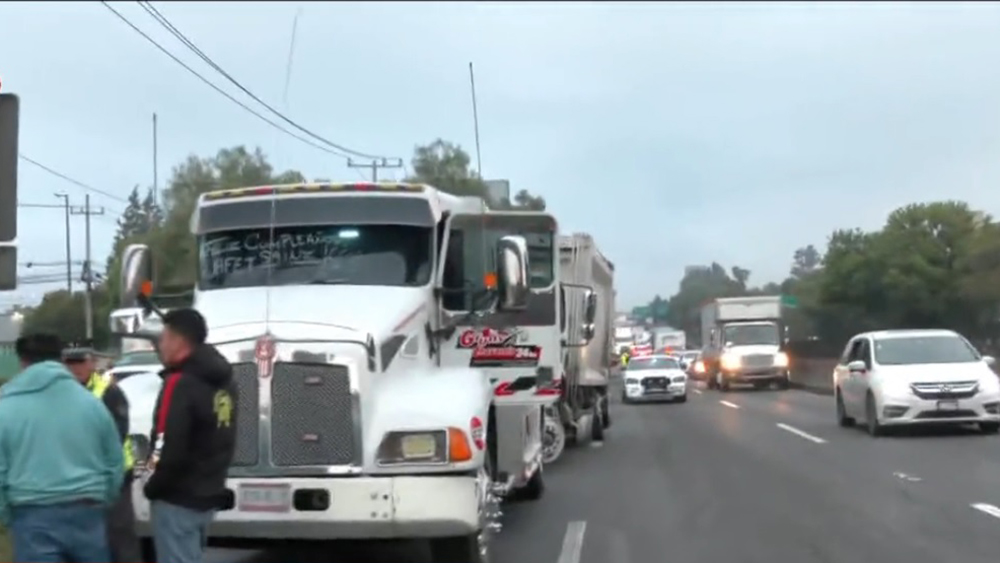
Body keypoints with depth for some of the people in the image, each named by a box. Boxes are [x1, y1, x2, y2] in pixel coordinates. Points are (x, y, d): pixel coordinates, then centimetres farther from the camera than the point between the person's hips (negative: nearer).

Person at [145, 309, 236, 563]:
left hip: (178, 499, -9)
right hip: (208, 494, 9)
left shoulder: (180, 383, -20)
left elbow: (170, 450, -23)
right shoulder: (221, 381, 9)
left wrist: (152, 486, -8)